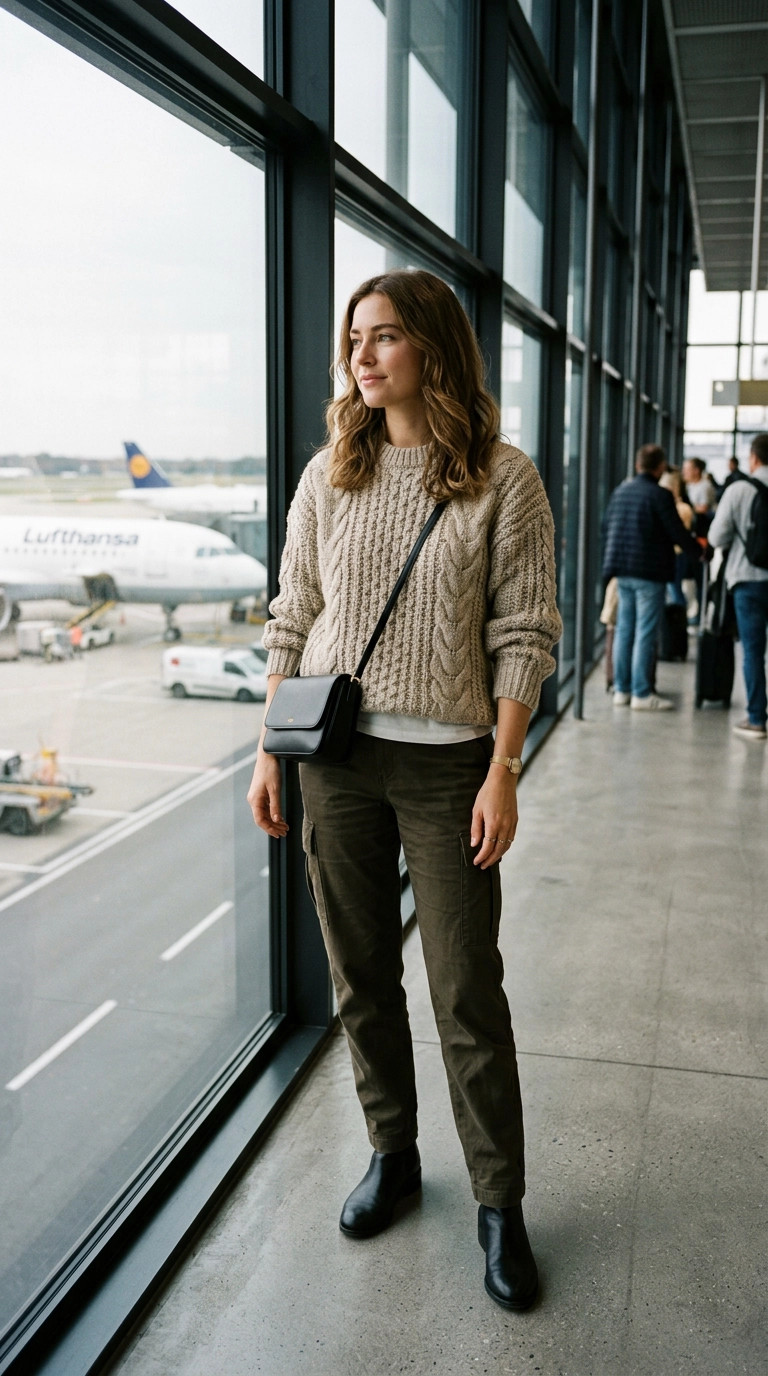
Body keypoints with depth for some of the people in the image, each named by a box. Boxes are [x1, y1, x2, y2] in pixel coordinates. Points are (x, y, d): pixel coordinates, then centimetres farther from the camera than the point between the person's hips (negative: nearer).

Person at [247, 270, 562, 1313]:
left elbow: (524, 636, -6)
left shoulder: (504, 479, -5)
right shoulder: (330, 475, 5)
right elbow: (291, 623, 9)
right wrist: (270, 752, 6)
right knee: (361, 975, 13)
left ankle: (499, 1202, 21)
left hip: (447, 764, -3)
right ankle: (392, 1154, 34)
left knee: (467, 991, 3)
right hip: (337, 758, 4)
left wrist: (503, 773, -10)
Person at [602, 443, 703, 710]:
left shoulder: (620, 492, 8)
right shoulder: (659, 495, -13)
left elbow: (606, 527, 15)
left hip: (623, 571, 7)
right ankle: (641, 693, 0)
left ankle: (621, 689, 16)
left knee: (624, 629, 11)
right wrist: (700, 553, 5)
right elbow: (677, 533, -11)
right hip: (650, 573, -7)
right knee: (645, 633, -3)